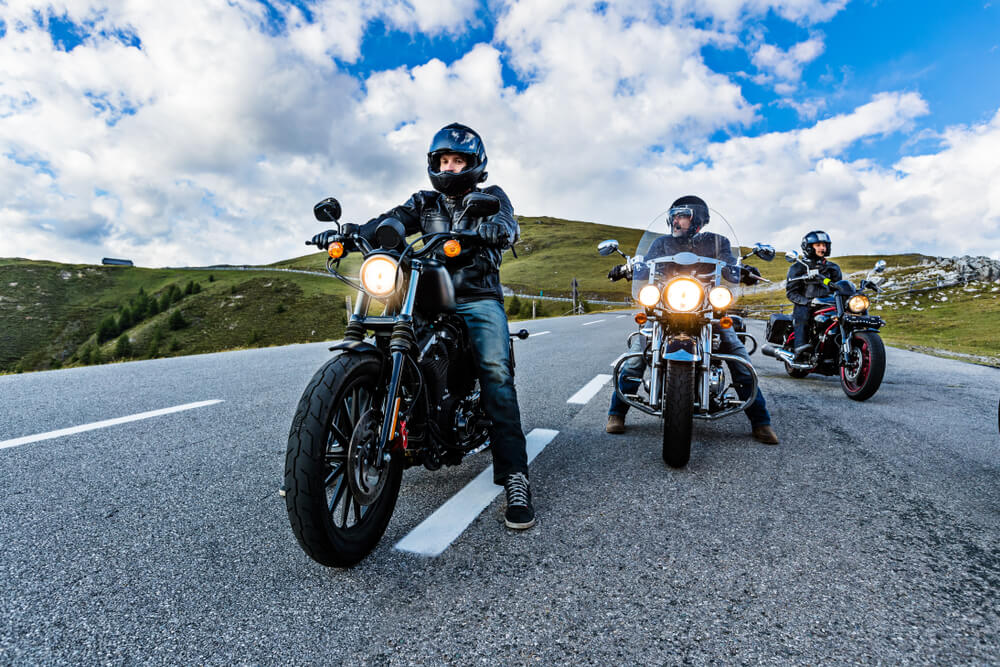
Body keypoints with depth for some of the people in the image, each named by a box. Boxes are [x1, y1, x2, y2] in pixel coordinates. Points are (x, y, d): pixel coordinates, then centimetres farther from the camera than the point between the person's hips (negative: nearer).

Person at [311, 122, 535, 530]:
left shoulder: (490, 196, 13)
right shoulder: (424, 202, 21)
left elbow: (506, 227, -9)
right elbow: (391, 221, 2)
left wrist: (490, 229, -34)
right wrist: (348, 231, -18)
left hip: (478, 299, -3)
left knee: (496, 374, -23)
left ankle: (514, 478, -25)